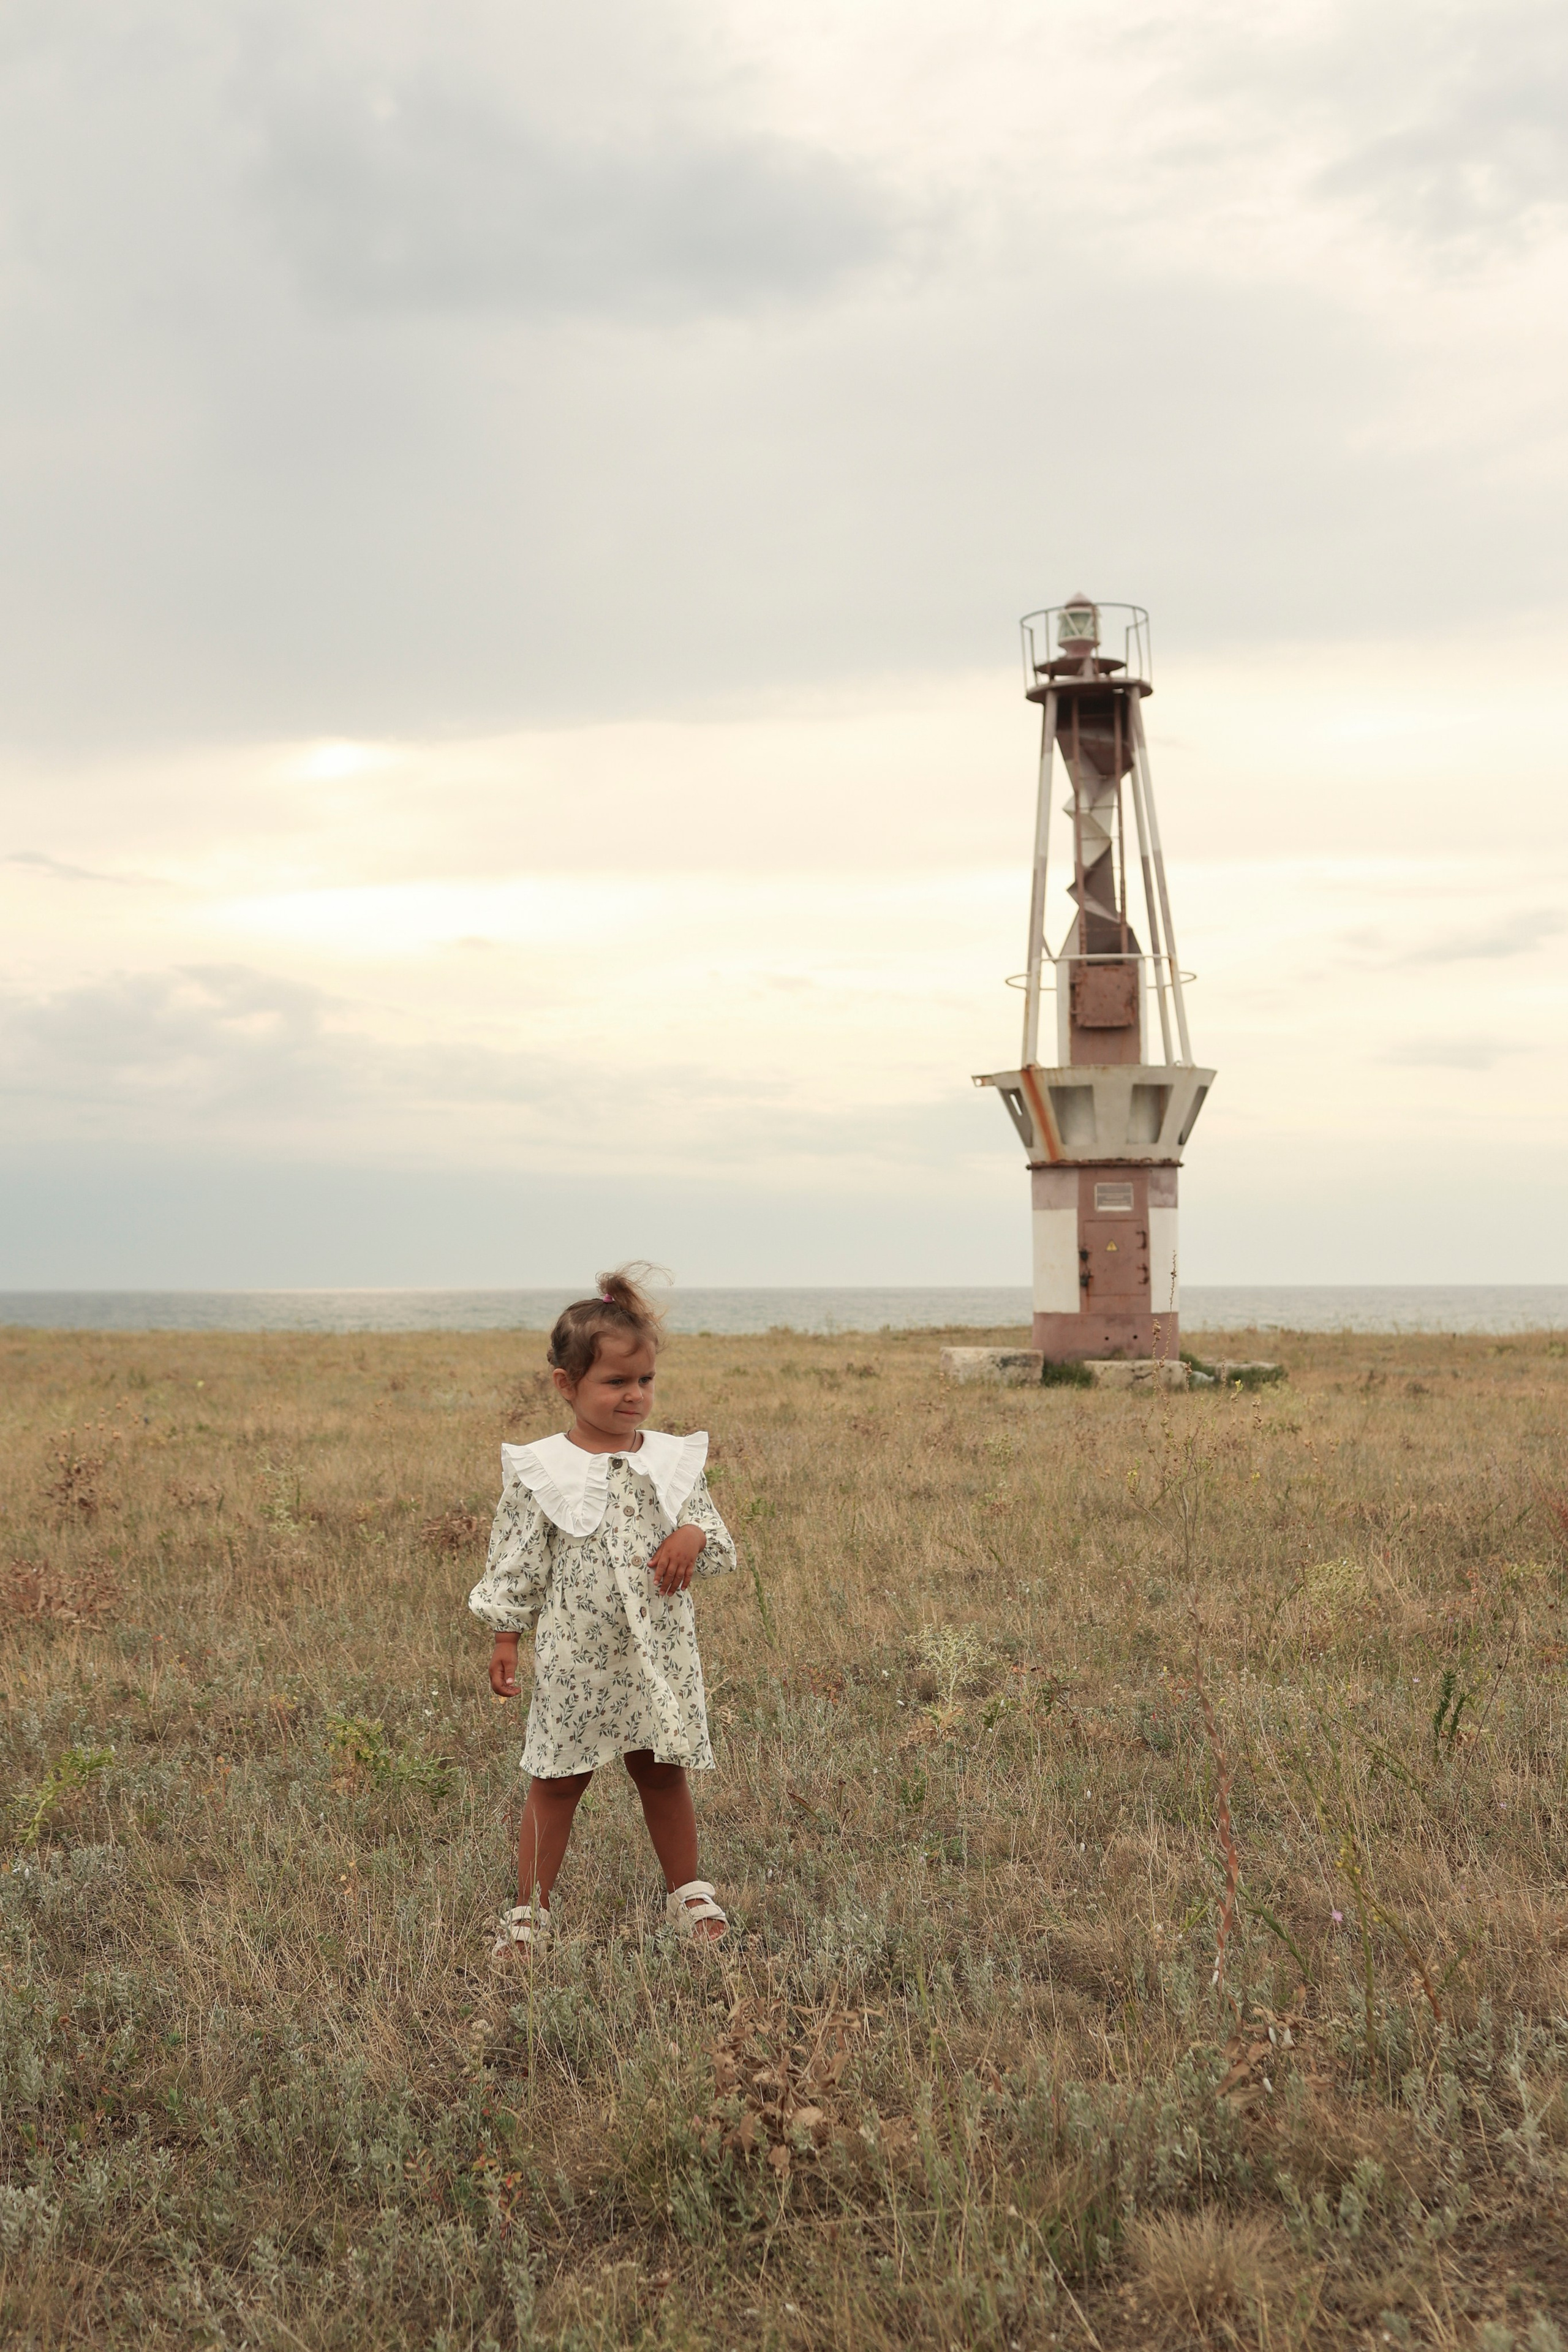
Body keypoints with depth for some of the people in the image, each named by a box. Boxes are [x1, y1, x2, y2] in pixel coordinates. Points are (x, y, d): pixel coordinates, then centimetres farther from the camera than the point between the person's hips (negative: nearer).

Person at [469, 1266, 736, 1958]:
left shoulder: (675, 1459, 1)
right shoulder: (539, 1470, -6)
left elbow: (719, 1543, 7)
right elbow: (515, 1562, -1)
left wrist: (695, 1537, -15)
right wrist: (504, 1639, -2)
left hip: (659, 1655, 2)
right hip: (575, 1657, -2)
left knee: (664, 1773, 14)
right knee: (556, 1782, 7)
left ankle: (687, 1893, 31)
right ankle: (531, 1911, 19)